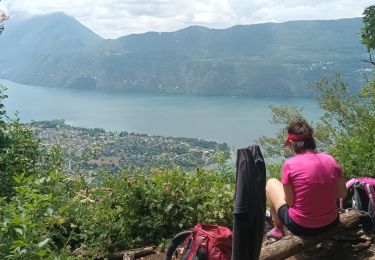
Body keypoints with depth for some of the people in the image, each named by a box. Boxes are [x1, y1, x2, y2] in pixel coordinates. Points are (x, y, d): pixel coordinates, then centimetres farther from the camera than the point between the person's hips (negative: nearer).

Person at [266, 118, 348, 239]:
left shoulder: (289, 164, -18)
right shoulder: (330, 159, -6)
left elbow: (290, 201, -12)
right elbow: (343, 194, 2)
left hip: (301, 227, -4)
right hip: (331, 223, 4)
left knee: (271, 183, 16)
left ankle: (278, 229, 26)